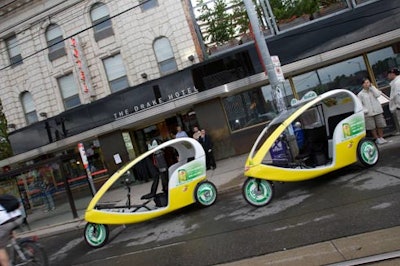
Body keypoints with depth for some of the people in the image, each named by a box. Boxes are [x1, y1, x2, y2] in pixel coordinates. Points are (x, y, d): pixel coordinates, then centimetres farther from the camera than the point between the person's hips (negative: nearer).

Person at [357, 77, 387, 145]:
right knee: (372, 127, 2)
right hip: (368, 114, -2)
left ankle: (381, 138, 19)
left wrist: (371, 87, -8)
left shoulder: (373, 90, 8)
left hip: (378, 111, 2)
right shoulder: (360, 94, 0)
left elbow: (378, 94, -12)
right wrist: (364, 110, -14)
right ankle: (377, 139, 14)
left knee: (380, 126, 6)